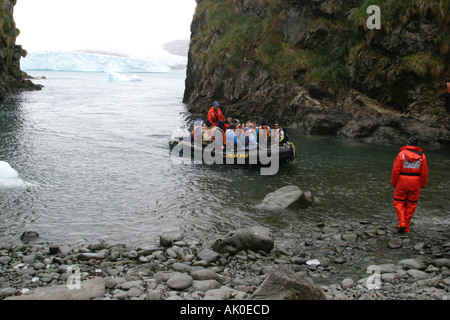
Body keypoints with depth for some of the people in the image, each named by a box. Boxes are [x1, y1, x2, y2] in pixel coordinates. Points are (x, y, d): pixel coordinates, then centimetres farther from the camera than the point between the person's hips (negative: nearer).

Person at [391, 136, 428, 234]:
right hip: (415, 183, 2)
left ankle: (402, 224, -4)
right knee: (411, 204, 13)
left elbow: (395, 170, -9)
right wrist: (423, 185, 12)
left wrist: (393, 182, 2)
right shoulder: (422, 156, -2)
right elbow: (424, 172, -1)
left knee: (399, 202, 11)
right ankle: (406, 227, 18)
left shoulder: (402, 154, -9)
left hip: (402, 182, -2)